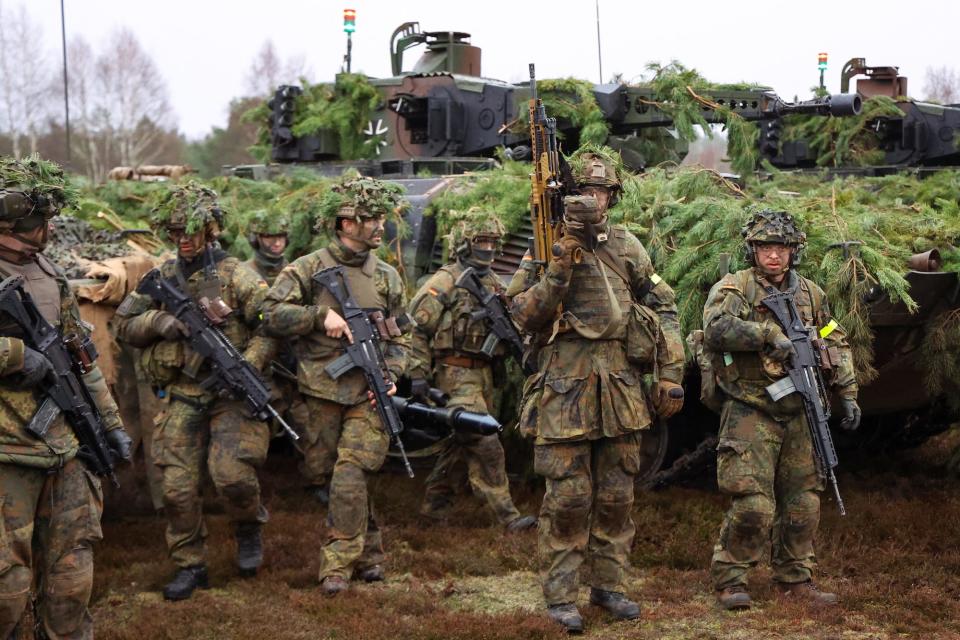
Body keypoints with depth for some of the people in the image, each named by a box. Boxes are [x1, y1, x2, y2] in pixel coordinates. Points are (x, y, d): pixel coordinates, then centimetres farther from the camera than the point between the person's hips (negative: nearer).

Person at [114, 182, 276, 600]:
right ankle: (189, 566, 18)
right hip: (182, 398, 4)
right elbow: (123, 325, 12)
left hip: (230, 394, -4)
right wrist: (159, 322, -7)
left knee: (231, 474, -19)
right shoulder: (162, 278, 9)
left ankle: (249, 530, 13)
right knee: (178, 486, 2)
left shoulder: (236, 276, -4)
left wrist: (246, 366, -19)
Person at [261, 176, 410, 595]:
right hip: (323, 392, 0)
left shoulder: (387, 276, 8)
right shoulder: (309, 269, -1)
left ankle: (339, 566, -4)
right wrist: (322, 314, -17)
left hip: (369, 396, 0)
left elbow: (400, 337, 15)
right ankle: (369, 550, 26)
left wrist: (390, 375, -1)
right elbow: (273, 314, -8)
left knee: (349, 480, -12)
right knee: (331, 476, 8)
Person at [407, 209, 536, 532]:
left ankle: (435, 504, 28)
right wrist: (418, 374, -14)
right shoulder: (445, 281, -9)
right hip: (456, 374, -8)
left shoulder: (494, 284, 14)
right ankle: (507, 514, -10)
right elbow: (418, 328, -9)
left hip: (483, 374, 8)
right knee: (486, 444, -11)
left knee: (457, 441, 15)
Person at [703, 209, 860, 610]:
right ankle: (730, 580, 3)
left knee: (803, 502, 10)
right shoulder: (734, 288, -6)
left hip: (798, 414, 6)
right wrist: (769, 333, -28)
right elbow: (716, 330, -24)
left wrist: (848, 394, 14)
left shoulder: (810, 294, 12)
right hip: (750, 414, -6)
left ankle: (795, 579, 23)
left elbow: (836, 343, 20)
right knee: (753, 506, -11)